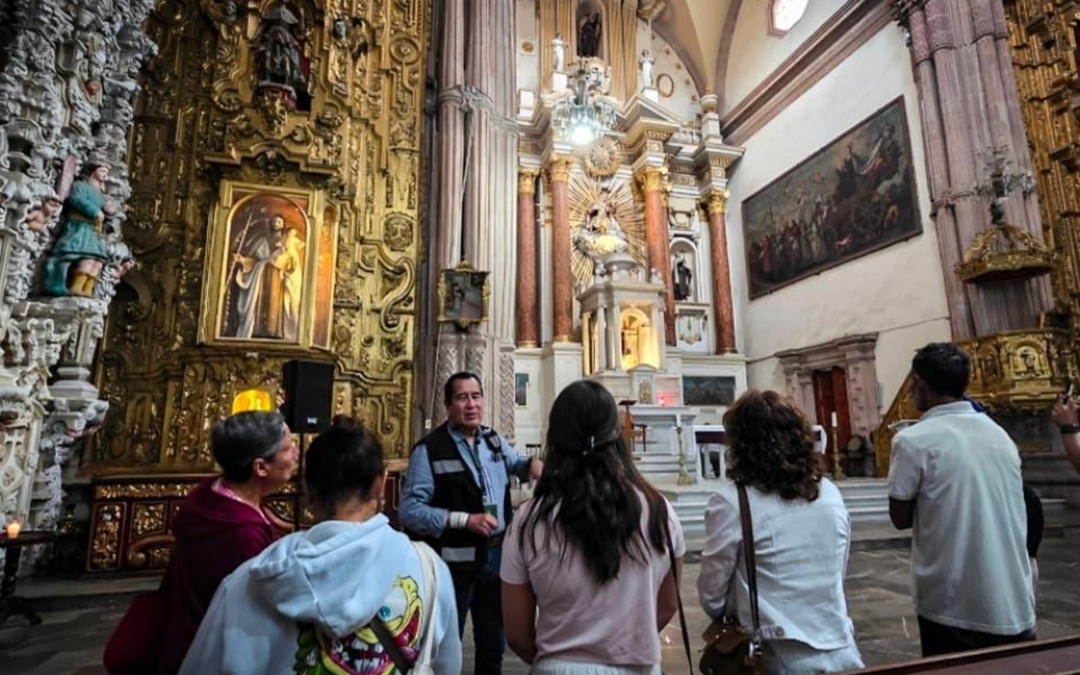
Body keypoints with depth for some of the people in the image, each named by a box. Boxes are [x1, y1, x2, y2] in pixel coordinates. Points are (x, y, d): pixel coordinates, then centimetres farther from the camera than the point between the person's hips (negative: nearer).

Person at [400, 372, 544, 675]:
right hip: (455, 563, -6)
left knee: (493, 644, 24)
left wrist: (532, 463, 0)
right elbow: (409, 511, -21)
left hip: (496, 556, 6)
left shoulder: (493, 440, 4)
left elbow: (515, 463, 24)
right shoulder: (429, 449, -16)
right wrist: (464, 519, -26)